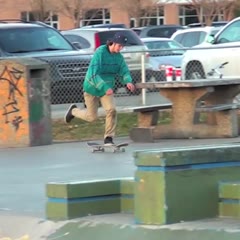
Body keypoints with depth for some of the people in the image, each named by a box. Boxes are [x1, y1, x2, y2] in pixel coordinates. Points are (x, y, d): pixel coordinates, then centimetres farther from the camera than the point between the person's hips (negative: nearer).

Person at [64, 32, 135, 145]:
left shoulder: (119, 56, -6)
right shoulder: (100, 53, -25)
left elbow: (124, 71, -7)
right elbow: (93, 73, -31)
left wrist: (128, 82, -32)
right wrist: (105, 88, -41)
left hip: (107, 88, 5)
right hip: (92, 87, -5)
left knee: (111, 110, -17)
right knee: (92, 117, 6)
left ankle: (108, 138, -5)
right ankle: (73, 110, 37)